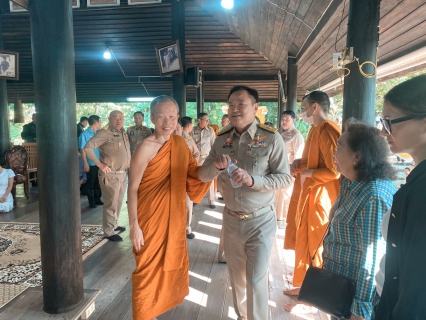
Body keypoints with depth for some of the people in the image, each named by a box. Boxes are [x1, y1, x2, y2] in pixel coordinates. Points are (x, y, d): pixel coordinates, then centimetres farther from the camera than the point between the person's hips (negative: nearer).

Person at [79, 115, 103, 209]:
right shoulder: (85, 134, -9)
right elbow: (82, 150, -9)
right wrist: (86, 163, -13)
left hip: (100, 163, 5)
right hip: (91, 164, -5)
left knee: (98, 182, 14)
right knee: (90, 183, 7)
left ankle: (97, 199, 26)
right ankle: (91, 201, 17)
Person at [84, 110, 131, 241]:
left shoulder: (123, 133, 11)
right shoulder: (104, 133, -15)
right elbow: (87, 148, -22)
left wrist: (128, 163, 10)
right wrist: (100, 164, -19)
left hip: (122, 173, 8)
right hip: (110, 174, -8)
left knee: (118, 202, 20)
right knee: (111, 204, -1)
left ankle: (114, 224, 36)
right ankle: (109, 232, 10)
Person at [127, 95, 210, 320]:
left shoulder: (180, 143, 1)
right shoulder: (145, 148, -18)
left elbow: (192, 173, 8)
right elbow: (132, 189, -15)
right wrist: (134, 226, -16)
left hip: (174, 219, 7)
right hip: (151, 219, -7)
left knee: (170, 265, 20)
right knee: (149, 270, 7)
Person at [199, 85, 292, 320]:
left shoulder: (271, 138, -13)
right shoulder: (222, 139, 0)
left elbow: (285, 178, -14)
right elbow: (203, 176, 1)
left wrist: (252, 180, -29)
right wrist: (216, 166, -21)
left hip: (260, 221, -4)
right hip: (231, 219, 5)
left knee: (256, 279, 4)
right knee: (236, 275, 19)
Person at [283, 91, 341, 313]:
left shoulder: (328, 131, -20)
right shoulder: (315, 129, 12)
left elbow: (335, 170, -25)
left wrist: (306, 173, -16)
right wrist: (299, 162, 4)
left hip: (317, 197, -10)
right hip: (305, 194, 10)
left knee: (311, 247, 4)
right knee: (302, 243, 20)